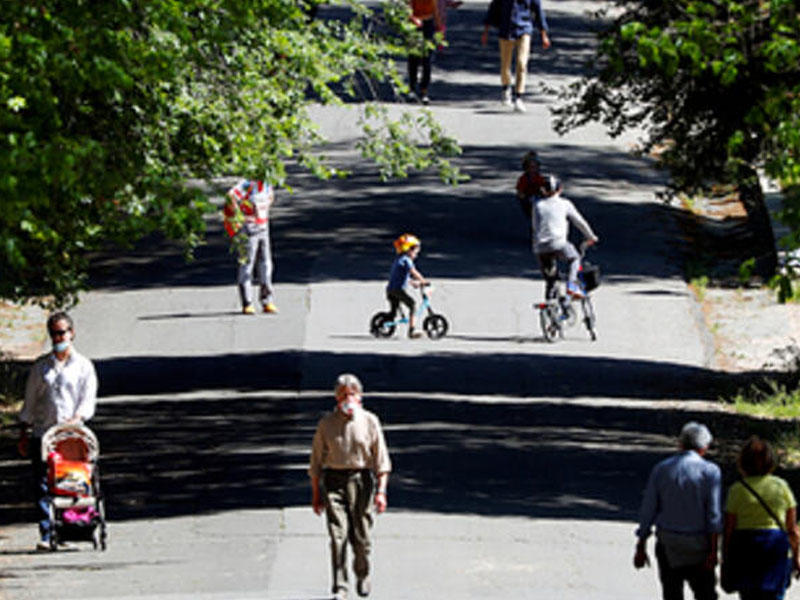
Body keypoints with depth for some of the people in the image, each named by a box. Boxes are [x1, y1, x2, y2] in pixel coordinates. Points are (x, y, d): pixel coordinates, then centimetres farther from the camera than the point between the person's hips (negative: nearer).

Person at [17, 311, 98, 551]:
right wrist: (23, 433, 10)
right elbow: (29, 402, 16)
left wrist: (77, 418, -19)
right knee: (42, 486, -5)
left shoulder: (83, 366, 8)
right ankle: (46, 535, -5)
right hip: (42, 433, 2)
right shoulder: (41, 367, 14)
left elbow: (88, 400, 0)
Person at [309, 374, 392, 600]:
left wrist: (381, 491, -7)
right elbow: (316, 461, 10)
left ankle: (363, 576, 32)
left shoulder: (369, 422, 1)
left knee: (361, 536, 5)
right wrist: (316, 494, 8)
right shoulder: (327, 424, 3)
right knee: (338, 534, -12)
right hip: (334, 481, 0)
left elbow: (381, 460, 2)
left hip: (361, 479, 0)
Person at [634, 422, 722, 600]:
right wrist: (713, 550, -10)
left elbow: (647, 510, 3)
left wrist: (641, 547, 9)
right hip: (697, 545, -2)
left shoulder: (661, 469, 3)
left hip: (667, 545, 2)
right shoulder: (710, 471, -5)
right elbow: (714, 513, -10)